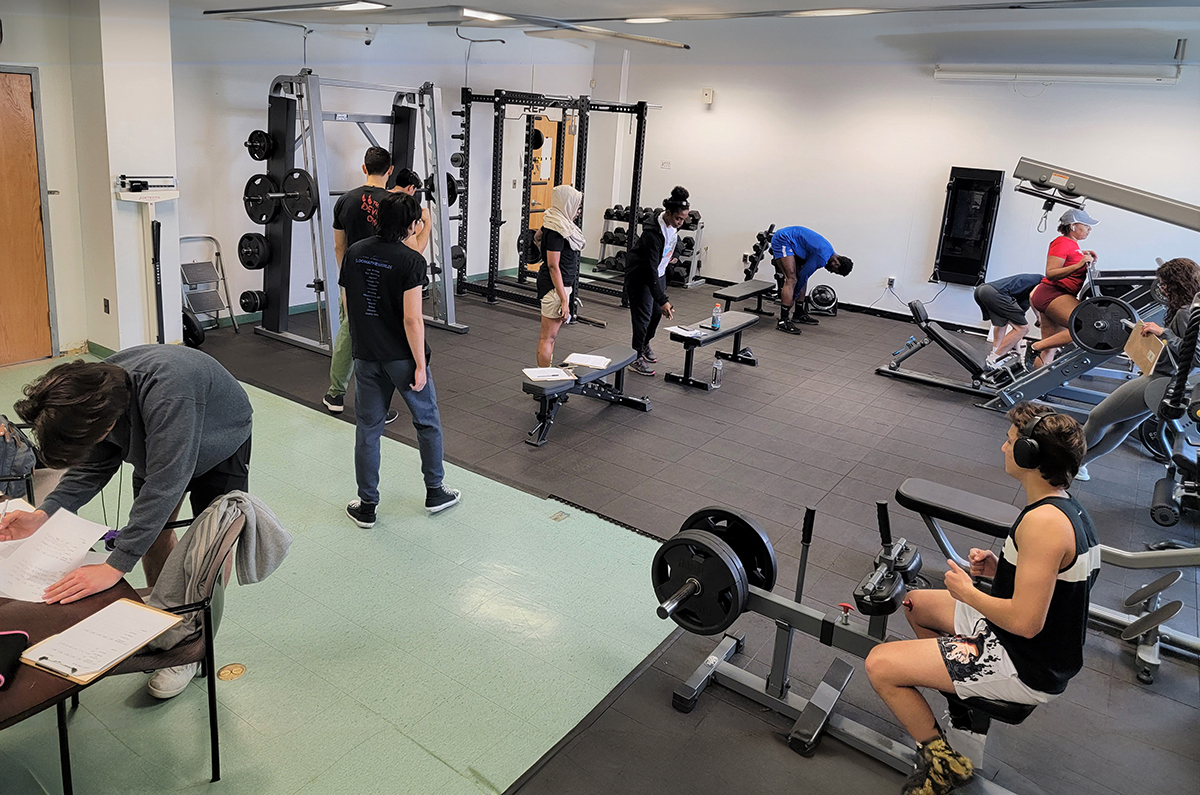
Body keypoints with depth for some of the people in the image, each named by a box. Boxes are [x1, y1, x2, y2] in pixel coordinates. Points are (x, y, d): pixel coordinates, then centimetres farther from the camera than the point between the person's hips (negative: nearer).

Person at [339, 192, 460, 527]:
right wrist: (420, 364, -13)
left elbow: (347, 304, 10)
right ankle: (435, 492, 25)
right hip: (402, 356, -5)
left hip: (366, 356, 5)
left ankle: (366, 506, 18)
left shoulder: (354, 252, 3)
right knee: (427, 423, 14)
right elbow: (412, 319, -20)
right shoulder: (410, 260, -15)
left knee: (368, 428, 12)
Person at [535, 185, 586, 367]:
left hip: (562, 284, 11)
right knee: (548, 337, -4)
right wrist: (564, 300, -24)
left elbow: (538, 234, 29)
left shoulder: (552, 224, 9)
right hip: (555, 287, -11)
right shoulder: (556, 230, -20)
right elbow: (553, 266, -23)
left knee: (550, 335, 17)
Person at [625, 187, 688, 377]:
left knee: (657, 312, 14)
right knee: (643, 315, -6)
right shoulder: (653, 233, -34)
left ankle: (645, 345, 36)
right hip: (640, 274, -8)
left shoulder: (673, 225, -10)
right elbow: (650, 269, -35)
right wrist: (663, 300, -37)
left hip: (659, 272, 8)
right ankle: (636, 358, 5)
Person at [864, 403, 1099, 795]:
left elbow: (1026, 621, -31)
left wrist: (968, 592, -16)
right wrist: (999, 569, 3)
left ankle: (942, 762, 1)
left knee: (880, 664, -13)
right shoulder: (1068, 506, 3)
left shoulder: (1044, 522, -30)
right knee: (917, 603, 23)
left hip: (1027, 669, -10)